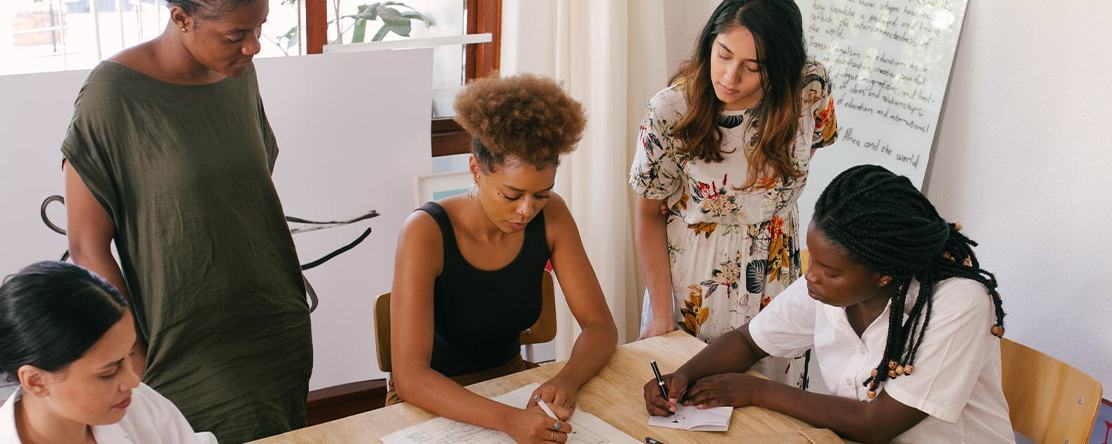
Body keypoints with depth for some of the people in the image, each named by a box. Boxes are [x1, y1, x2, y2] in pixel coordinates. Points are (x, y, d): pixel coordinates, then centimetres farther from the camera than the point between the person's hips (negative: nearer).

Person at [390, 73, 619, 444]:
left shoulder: (550, 216, -9)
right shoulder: (427, 232, -22)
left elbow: (600, 325, -5)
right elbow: (410, 377, -28)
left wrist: (566, 380, -26)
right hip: (433, 401, -4)